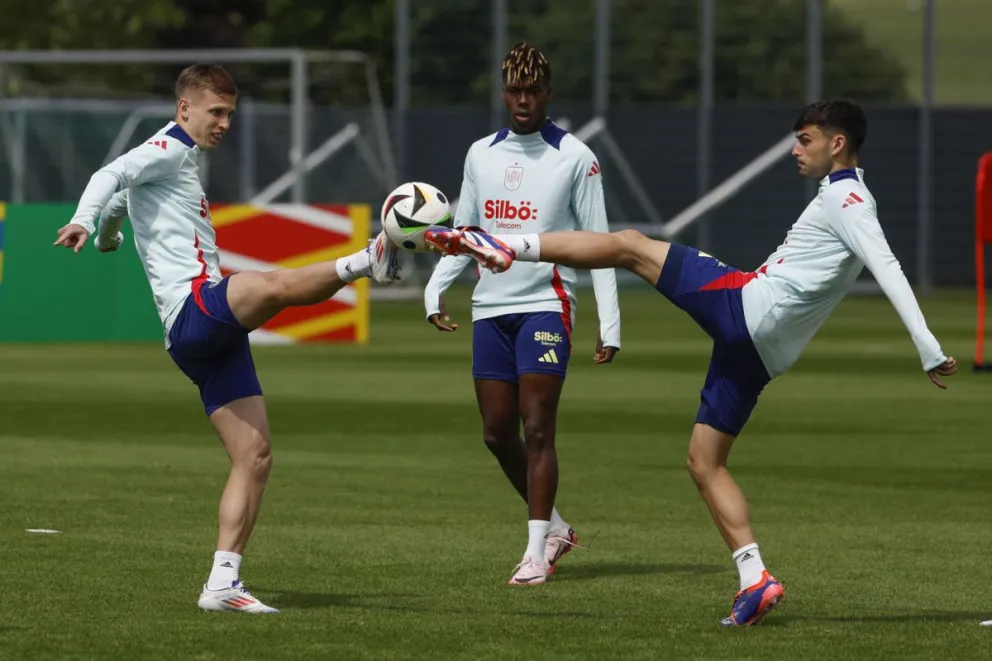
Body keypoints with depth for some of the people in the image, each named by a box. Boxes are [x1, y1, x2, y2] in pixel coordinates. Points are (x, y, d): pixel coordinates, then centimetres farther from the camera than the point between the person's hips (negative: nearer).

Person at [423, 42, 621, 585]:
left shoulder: (574, 157, -2)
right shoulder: (481, 154, 12)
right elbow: (464, 233, 18)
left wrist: (609, 324, -7)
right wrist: (436, 287, 1)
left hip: (545, 306, -5)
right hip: (490, 309, 5)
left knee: (537, 428, -11)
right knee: (497, 432, 4)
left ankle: (537, 551, -8)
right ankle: (554, 527, 22)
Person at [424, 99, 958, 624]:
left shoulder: (846, 198, -8)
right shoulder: (845, 201, 23)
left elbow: (888, 269, -18)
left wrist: (929, 350, -25)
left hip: (747, 304, -10)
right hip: (756, 348, 10)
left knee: (629, 244, -1)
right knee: (704, 462, 11)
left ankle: (507, 247, 1)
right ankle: (755, 581, 1)